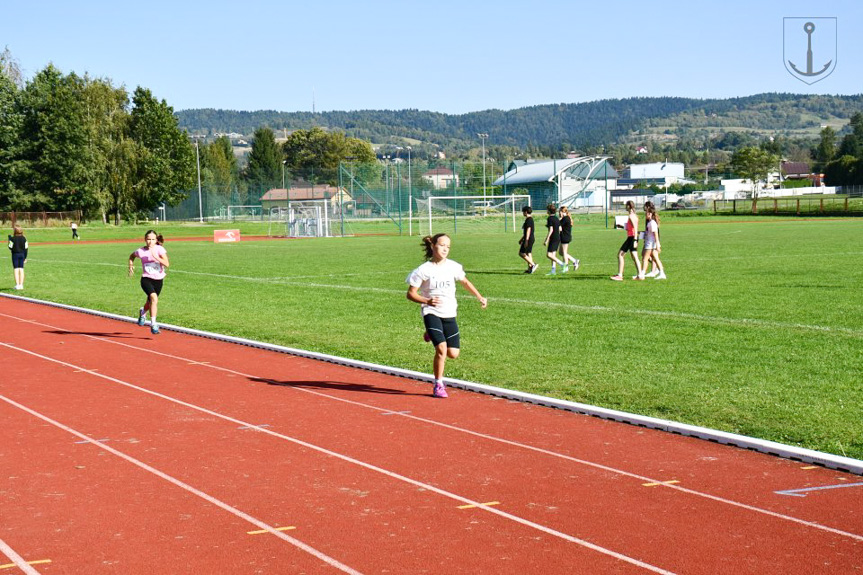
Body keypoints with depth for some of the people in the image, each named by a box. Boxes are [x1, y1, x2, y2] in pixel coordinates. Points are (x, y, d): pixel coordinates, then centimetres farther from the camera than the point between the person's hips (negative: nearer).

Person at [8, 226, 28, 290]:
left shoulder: (13, 238, -11)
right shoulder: (24, 238, 2)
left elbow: (10, 247, -7)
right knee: (21, 269, 6)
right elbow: (26, 248, 4)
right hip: (22, 254, 3)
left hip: (15, 254, -3)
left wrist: (9, 238, 5)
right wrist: (25, 257, 12)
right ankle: (21, 284, 5)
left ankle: (17, 284, -6)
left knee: (16, 269, -1)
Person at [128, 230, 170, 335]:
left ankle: (142, 312, 57)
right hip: (146, 279, -2)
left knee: (151, 302, 20)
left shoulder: (159, 249, -11)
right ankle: (153, 324, -24)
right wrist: (131, 265, 4)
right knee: (154, 298, -28)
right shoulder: (140, 251, -7)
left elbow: (167, 264, -21)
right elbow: (132, 256, 17)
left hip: (158, 279, 2)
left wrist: (156, 257, -31)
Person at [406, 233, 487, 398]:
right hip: (431, 313, -4)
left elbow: (465, 282, 20)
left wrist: (480, 297, 17)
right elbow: (411, 293, -6)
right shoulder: (424, 270, -9)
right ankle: (438, 385, 1)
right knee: (441, 350, -19)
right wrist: (427, 301, -23)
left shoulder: (453, 267, 1)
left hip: (449, 314, 4)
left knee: (453, 353, 1)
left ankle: (433, 336, 32)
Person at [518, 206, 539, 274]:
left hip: (529, 239, -10)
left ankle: (533, 265, -12)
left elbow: (528, 230, -21)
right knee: (528, 253, 12)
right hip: (531, 238, 10)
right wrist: (522, 239, 28)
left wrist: (526, 240, -23)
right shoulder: (530, 219, 16)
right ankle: (530, 269, 11)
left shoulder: (528, 219, -15)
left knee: (521, 253, -7)